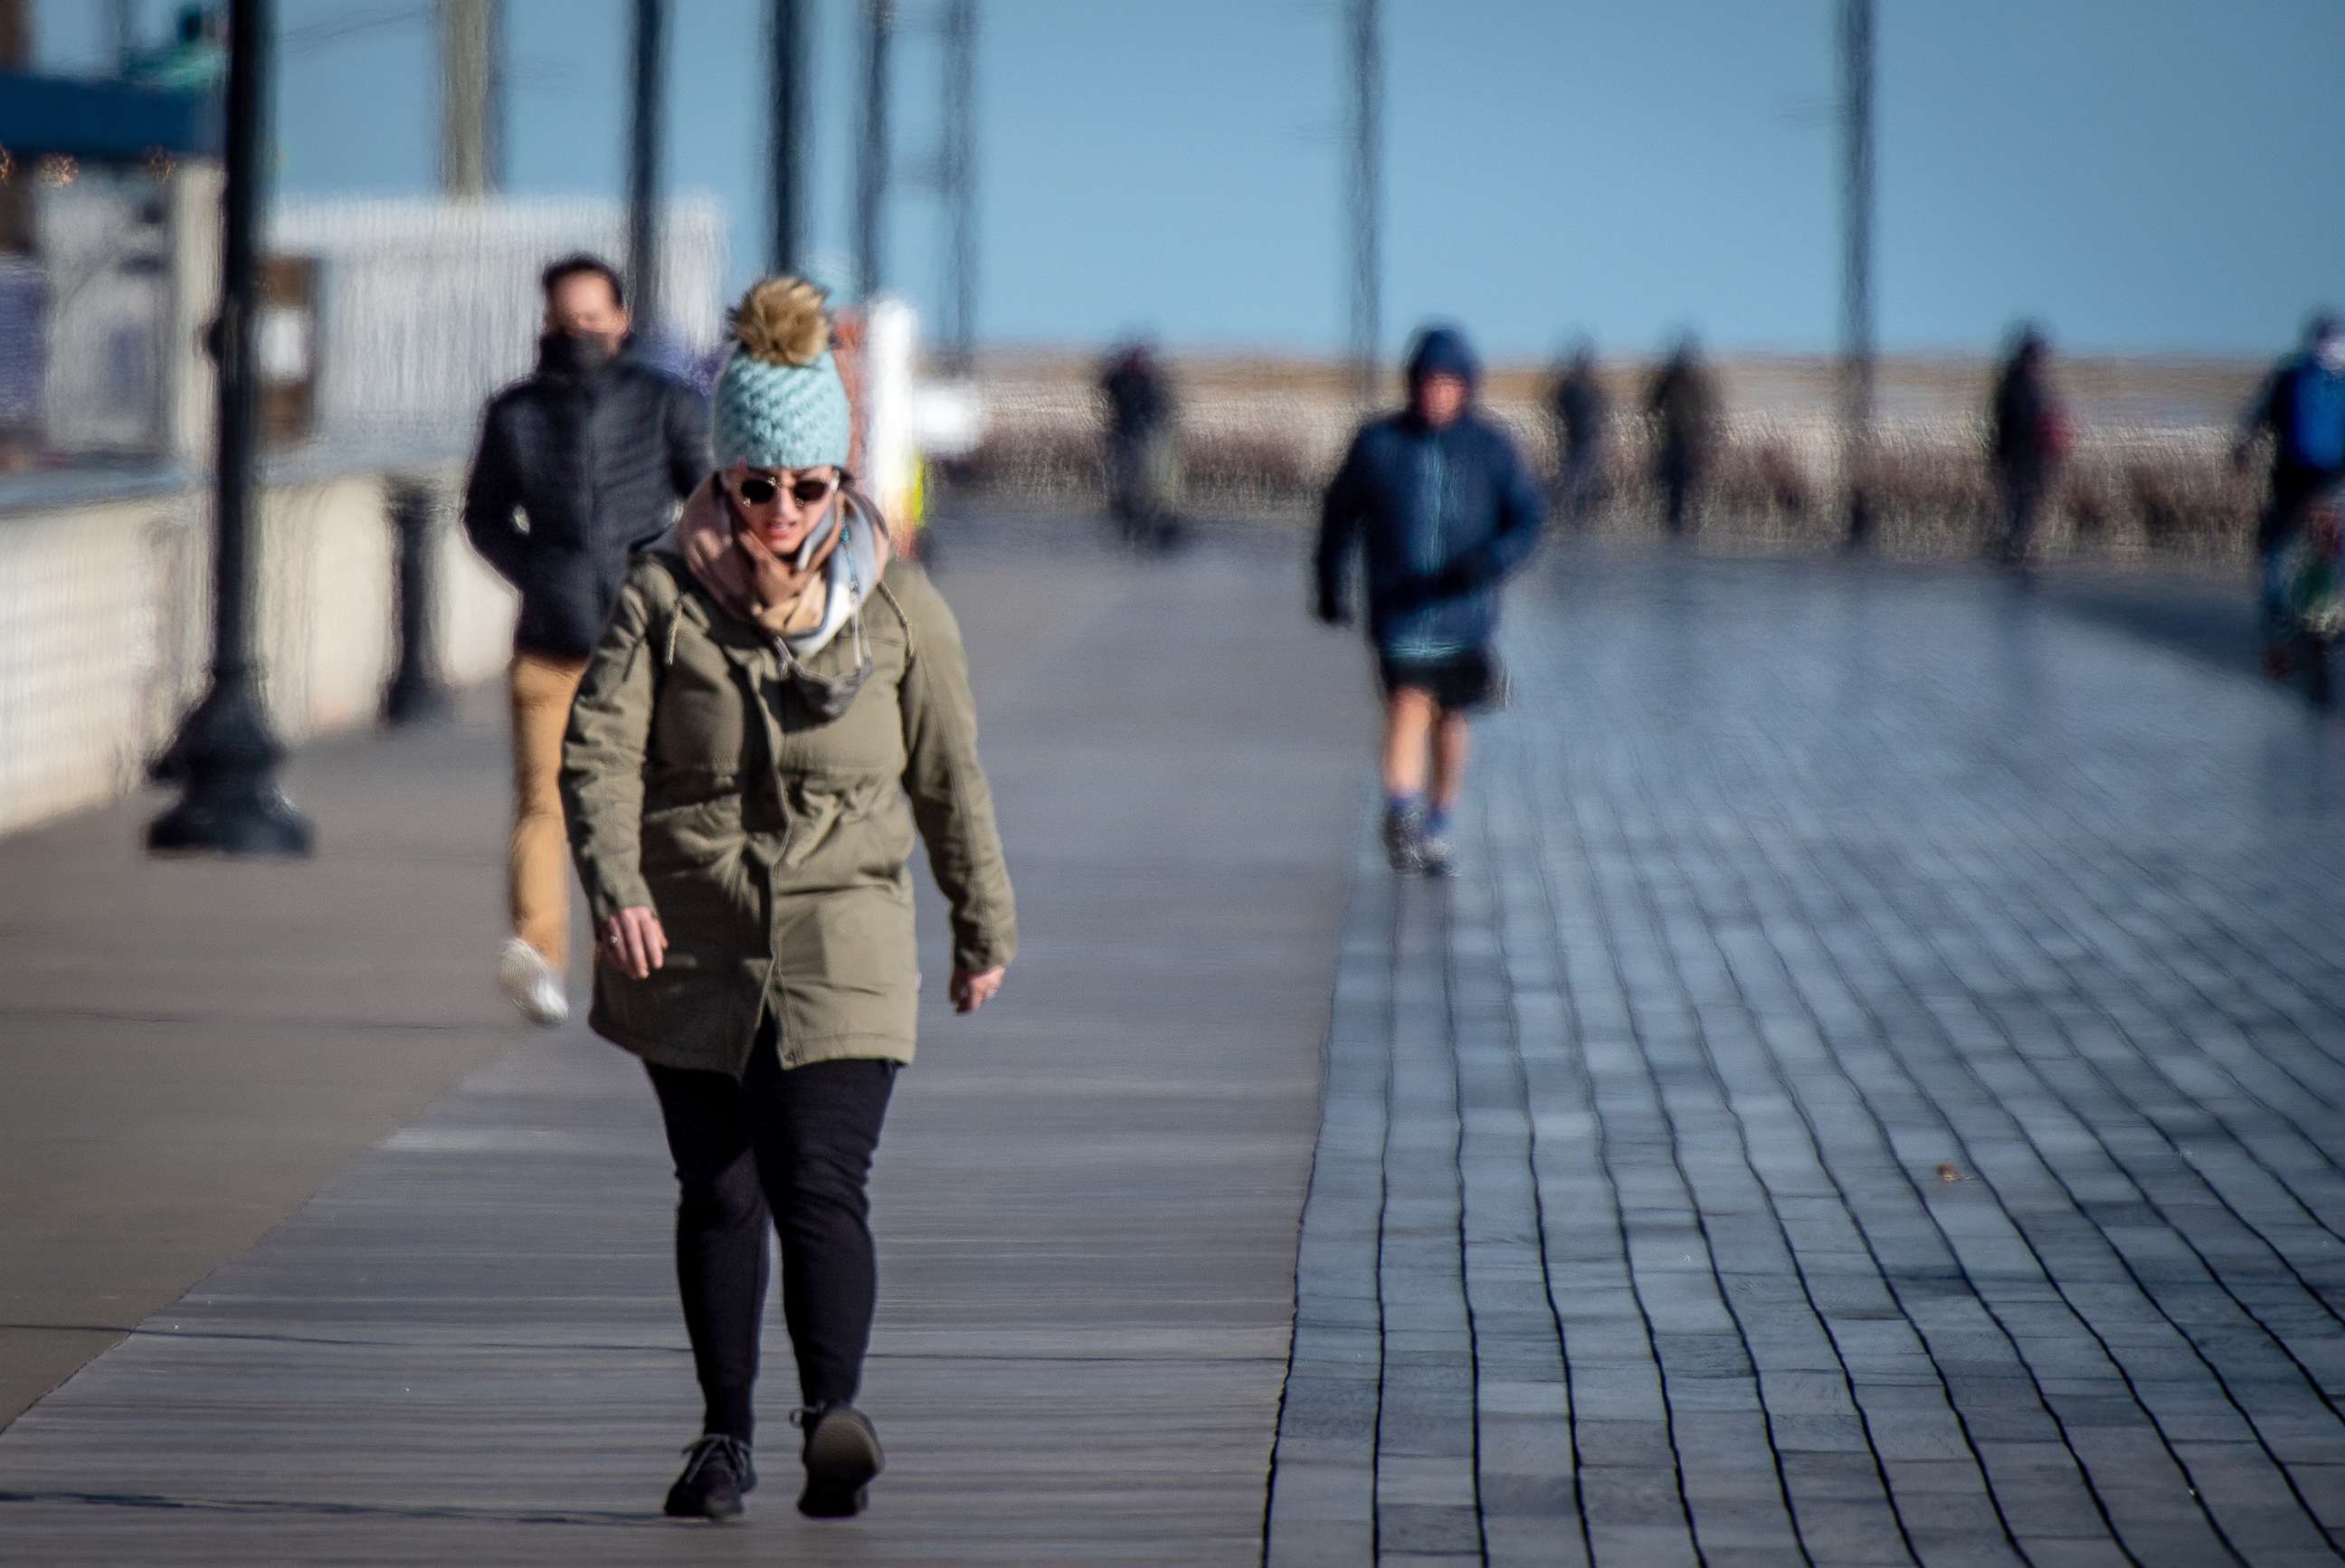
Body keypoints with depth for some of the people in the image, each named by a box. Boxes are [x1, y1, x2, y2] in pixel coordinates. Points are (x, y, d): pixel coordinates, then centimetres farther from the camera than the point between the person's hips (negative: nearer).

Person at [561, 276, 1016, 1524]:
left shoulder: (899, 608, 0)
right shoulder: (663, 599, -4)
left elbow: (948, 777, 10)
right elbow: (598, 749, -13)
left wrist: (982, 924, 17)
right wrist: (614, 887, -29)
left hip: (842, 945, -1)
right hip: (692, 949, 1)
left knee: (819, 1185, -16)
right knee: (717, 1195, 9)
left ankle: (833, 1415, -27)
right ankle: (724, 1435, 19)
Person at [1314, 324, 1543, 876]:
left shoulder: (1491, 448, 0)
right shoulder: (1377, 443, 0)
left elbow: (1527, 520, -1)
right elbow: (1339, 511, 12)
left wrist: (1491, 560, -21)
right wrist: (1329, 587, 15)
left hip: (1466, 608, 2)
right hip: (1398, 606, -2)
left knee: (1450, 718, 14)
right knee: (1409, 701, -21)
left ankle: (1437, 829, 30)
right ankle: (1401, 815, -34)